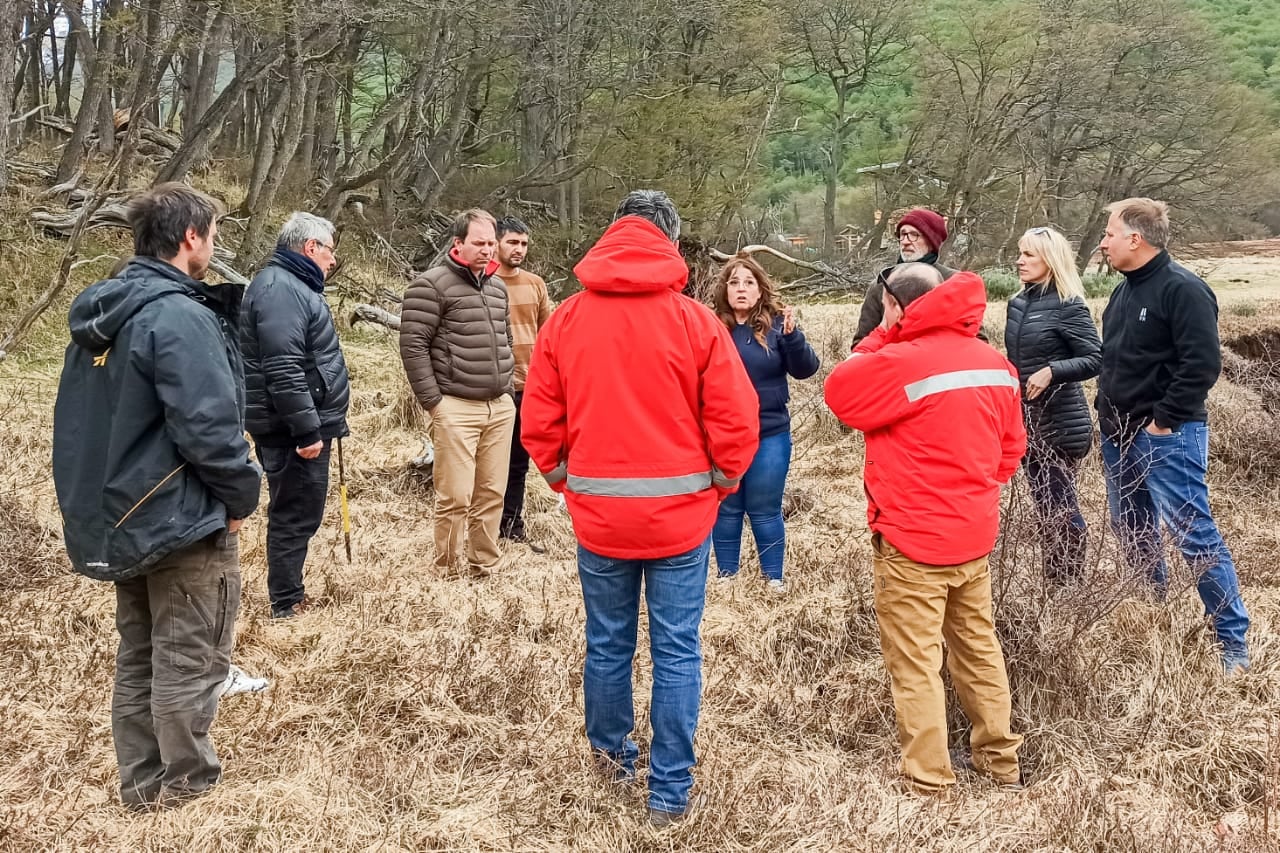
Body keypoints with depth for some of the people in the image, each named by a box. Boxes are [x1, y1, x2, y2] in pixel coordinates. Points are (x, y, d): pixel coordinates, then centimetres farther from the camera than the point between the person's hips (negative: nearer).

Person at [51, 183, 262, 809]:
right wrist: (241, 495, -11)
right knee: (190, 664, 5)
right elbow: (208, 428, -26)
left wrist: (97, 496, 20)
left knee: (137, 657, 18)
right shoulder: (181, 316, -21)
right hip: (184, 522, -9)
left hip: (120, 518, 9)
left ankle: (141, 783, 28)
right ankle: (187, 788, 16)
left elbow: (81, 420, 15)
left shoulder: (100, 312, 8)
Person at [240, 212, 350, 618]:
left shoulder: (292, 285, 17)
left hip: (303, 425, 11)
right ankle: (287, 606, 6)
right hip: (293, 430, -11)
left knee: (297, 514, 17)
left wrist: (316, 424, 26)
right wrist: (307, 431, -25)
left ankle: (292, 595, 27)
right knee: (295, 515, -3)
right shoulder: (280, 288, -18)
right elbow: (283, 371, -26)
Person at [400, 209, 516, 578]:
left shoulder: (497, 287, 16)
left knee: (492, 495, 8)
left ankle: (485, 568, 18)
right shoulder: (432, 285, -6)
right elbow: (413, 345, -9)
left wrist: (507, 390, 17)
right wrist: (433, 402, -11)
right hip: (456, 408, -6)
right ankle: (446, 574, 8)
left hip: (500, 407, 6)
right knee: (455, 498, -4)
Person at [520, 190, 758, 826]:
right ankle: (670, 791, 13)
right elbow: (736, 421, -10)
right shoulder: (695, 320, -9)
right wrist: (717, 484, 7)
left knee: (607, 643, 18)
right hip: (679, 512, -2)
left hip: (598, 512, 2)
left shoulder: (565, 319, -3)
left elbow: (538, 421, 0)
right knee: (677, 652, 7)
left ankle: (612, 753, 36)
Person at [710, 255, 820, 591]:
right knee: (726, 509, 12)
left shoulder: (776, 324, -5)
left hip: (769, 435, -1)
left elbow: (805, 370, -12)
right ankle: (726, 577, 27)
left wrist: (792, 336, -29)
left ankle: (774, 579, 22)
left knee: (764, 511, 7)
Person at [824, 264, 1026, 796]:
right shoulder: (995, 363, 3)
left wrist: (881, 335, -2)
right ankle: (1001, 760, 32)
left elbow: (838, 390, -6)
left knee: (915, 662, 1)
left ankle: (928, 784, 7)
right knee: (978, 646, 20)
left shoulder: (900, 363, -20)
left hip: (913, 541, -7)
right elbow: (1012, 447, 10)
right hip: (975, 535, 7)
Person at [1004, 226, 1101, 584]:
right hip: (1026, 420, 7)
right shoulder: (1018, 302, 8)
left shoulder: (1068, 305, -12)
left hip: (1061, 424, -7)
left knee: (1059, 507, -3)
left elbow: (1095, 359, -15)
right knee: (1045, 505, 12)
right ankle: (1054, 583, 21)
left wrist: (1051, 371, -26)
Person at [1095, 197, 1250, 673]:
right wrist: (1109, 411, 12)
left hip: (1167, 437, -9)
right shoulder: (1125, 290, 14)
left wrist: (1163, 420, -19)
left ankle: (1234, 643, 0)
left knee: (1195, 536, -8)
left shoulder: (1182, 289, -14)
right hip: (1120, 435, 9)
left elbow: (1202, 364, -21)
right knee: (1132, 532, 16)